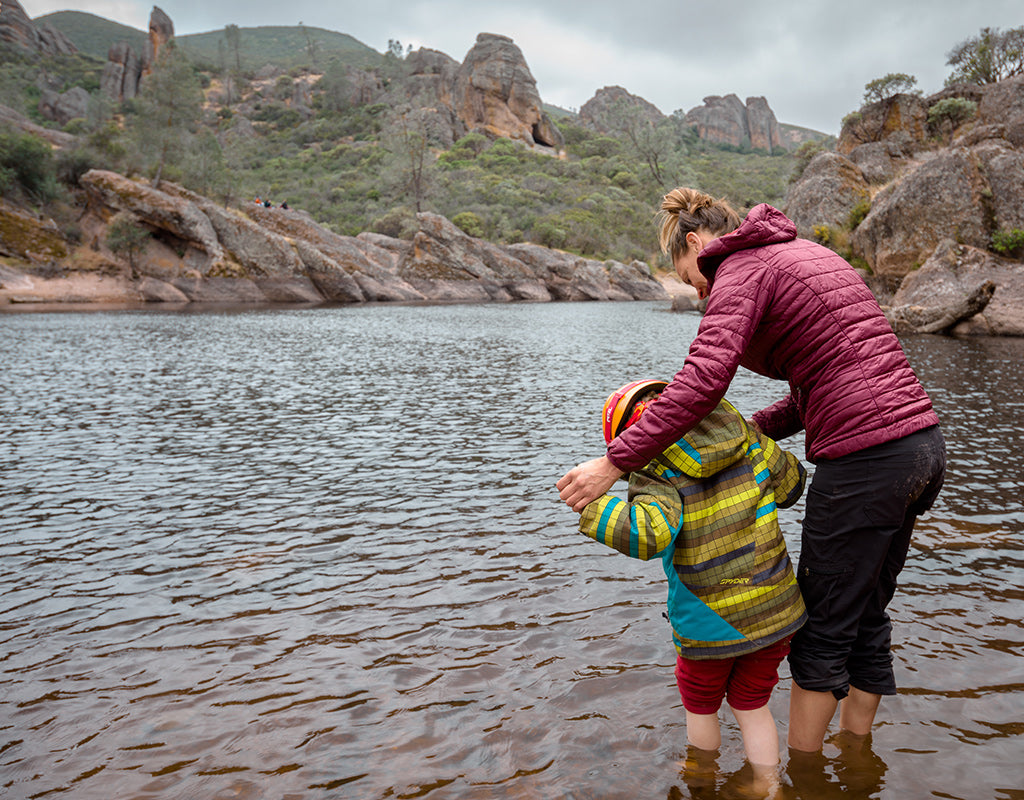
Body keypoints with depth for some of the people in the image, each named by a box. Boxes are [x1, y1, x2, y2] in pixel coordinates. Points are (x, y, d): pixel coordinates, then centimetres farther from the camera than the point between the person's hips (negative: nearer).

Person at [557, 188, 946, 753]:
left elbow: (705, 378, -24)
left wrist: (615, 462, -22)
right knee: (865, 621, 21)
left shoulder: (742, 268, -6)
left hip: (866, 461, -9)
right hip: (922, 445, 9)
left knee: (822, 629, 9)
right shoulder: (804, 253, 21)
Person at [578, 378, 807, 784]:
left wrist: (590, 504, -26)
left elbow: (647, 533, -34)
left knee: (700, 708, 24)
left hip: (710, 622, -4)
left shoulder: (657, 472, -17)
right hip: (775, 609, 4)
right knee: (752, 707, 24)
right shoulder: (748, 440, -1)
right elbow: (791, 484, 13)